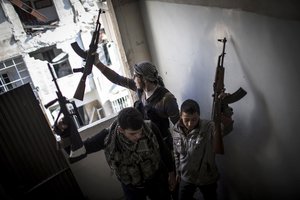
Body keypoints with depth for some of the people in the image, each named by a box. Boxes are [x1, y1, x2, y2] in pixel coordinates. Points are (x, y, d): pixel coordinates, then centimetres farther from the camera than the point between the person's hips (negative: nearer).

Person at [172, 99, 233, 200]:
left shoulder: (208, 127, -26)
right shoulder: (176, 130, -12)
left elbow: (225, 128, -48)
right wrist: (178, 172, 12)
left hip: (207, 178, -2)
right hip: (186, 178, 3)